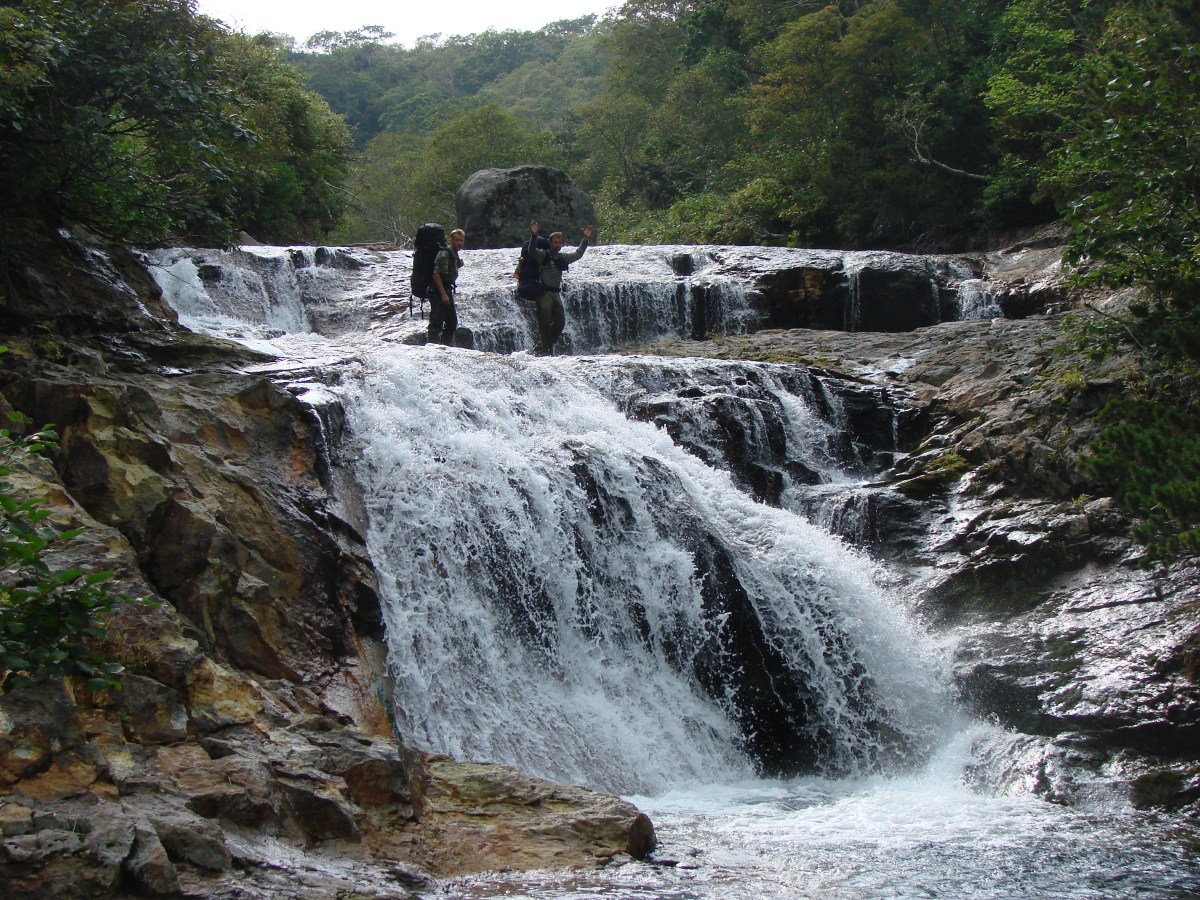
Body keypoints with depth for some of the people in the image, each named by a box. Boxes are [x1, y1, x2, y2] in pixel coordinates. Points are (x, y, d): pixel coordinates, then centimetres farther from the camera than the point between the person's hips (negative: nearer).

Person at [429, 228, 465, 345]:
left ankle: (446, 346, 23)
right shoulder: (444, 253, -15)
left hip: (447, 291, 10)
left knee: (452, 323, 14)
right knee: (437, 322, -11)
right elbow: (436, 274, -21)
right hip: (438, 292, -10)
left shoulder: (455, 255, 14)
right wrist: (443, 294, -24)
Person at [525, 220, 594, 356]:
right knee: (545, 323, -8)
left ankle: (547, 345, 17)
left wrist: (586, 240, 15)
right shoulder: (543, 255, -4)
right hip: (544, 293, -6)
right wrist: (533, 235, -36)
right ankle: (544, 349, -4)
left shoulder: (563, 258, 13)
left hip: (556, 293, 6)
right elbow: (531, 251, -22)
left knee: (560, 322, 4)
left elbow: (578, 254, 23)